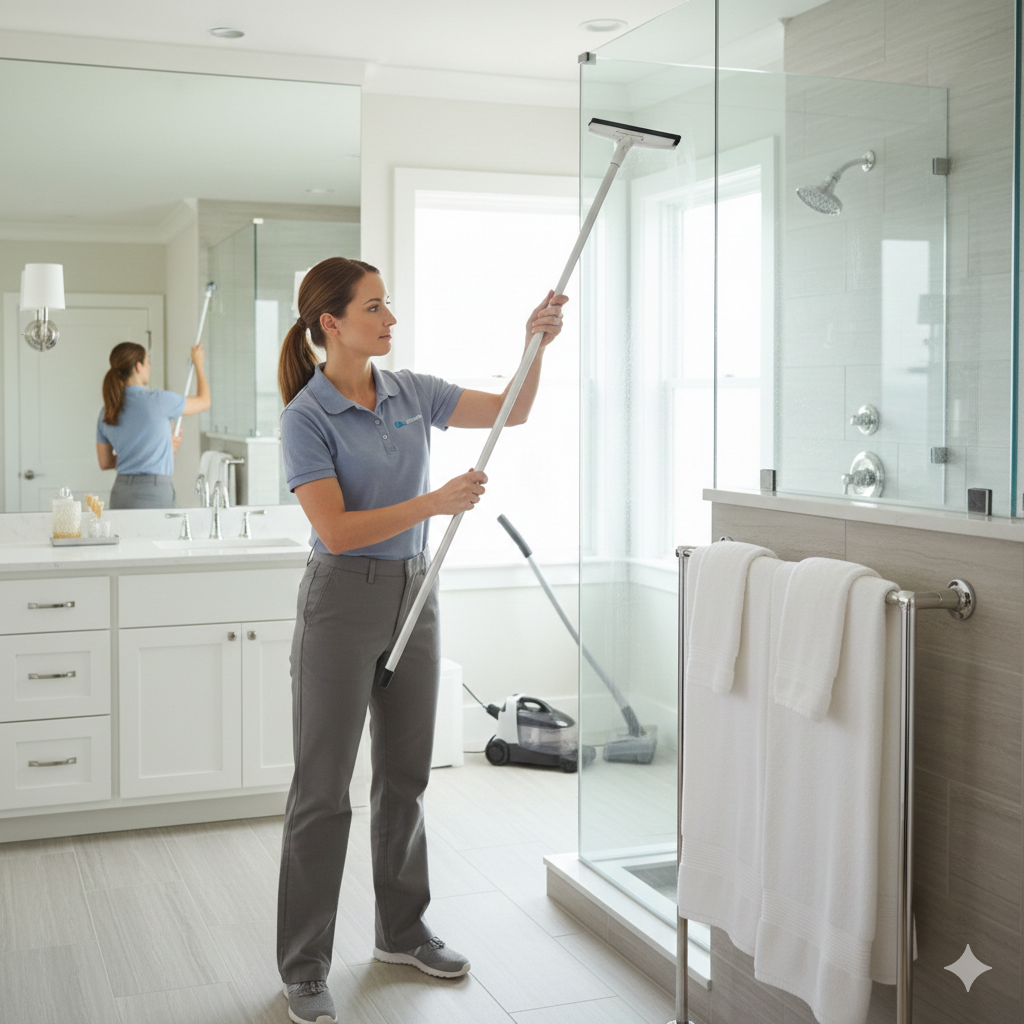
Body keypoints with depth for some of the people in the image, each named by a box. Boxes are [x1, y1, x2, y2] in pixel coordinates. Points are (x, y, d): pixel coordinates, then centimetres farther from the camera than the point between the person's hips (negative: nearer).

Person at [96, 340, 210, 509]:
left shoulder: (106, 412, 8)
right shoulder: (158, 400, -9)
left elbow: (105, 462, 16)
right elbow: (204, 401, 7)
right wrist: (198, 364, 24)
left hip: (120, 493, 6)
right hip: (154, 493, -6)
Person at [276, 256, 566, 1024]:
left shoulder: (411, 392, 4)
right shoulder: (306, 417, -13)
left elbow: (513, 412, 6)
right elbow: (337, 530, -20)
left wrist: (537, 342, -9)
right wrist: (436, 502, -22)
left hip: (415, 593, 6)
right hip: (343, 601, -6)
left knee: (405, 775, 16)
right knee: (323, 787, 0)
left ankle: (402, 931, 33)